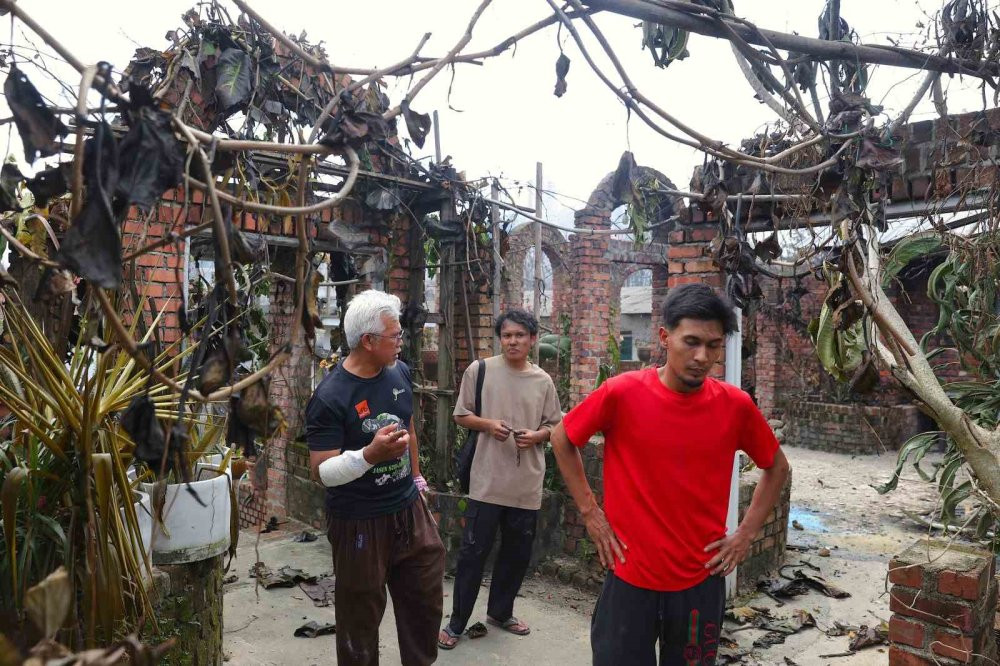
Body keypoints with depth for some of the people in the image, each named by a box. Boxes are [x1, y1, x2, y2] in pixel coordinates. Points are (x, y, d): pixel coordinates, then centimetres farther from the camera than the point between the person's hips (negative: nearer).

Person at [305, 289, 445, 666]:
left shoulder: (400, 372, 1)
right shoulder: (330, 397, -21)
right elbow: (322, 472, -20)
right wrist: (370, 455, -36)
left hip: (410, 511, 6)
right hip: (359, 523, -6)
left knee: (427, 603, 17)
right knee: (361, 617, 11)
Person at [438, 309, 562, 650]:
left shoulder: (543, 381, 2)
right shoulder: (479, 370, -4)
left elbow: (554, 426, 10)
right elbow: (461, 415, 2)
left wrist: (536, 435, -11)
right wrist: (488, 424, -16)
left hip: (527, 484, 3)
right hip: (487, 480, -3)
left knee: (518, 552, 15)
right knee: (473, 551, 4)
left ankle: (500, 612, 38)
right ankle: (456, 623, 21)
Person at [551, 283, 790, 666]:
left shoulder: (736, 405, -8)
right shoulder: (621, 393, -15)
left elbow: (777, 467, 10)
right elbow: (562, 440, 1)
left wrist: (747, 533, 2)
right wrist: (590, 513, -3)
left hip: (701, 581, 2)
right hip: (630, 578, -2)